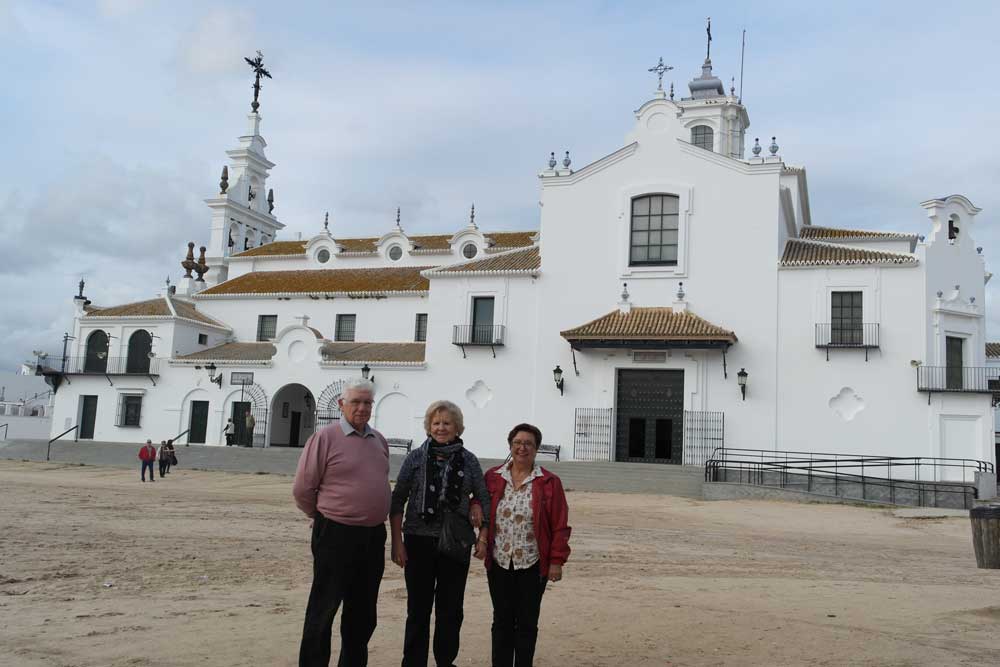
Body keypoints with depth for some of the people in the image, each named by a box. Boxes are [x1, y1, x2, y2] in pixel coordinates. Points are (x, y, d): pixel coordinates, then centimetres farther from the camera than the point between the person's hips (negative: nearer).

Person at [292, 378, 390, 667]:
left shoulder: (380, 441, 10)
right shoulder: (325, 437, -9)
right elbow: (302, 489, -7)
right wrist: (325, 517, 5)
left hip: (374, 536, 6)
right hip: (336, 535, -6)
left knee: (363, 613, 16)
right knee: (323, 610, 3)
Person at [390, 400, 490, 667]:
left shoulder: (469, 460, 3)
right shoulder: (415, 458, -1)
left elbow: (484, 498, 8)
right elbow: (397, 501, 0)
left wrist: (483, 536, -3)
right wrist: (397, 542, -5)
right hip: (419, 542, -1)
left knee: (451, 610, 9)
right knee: (418, 609, 7)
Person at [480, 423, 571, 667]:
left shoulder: (549, 482, -3)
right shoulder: (492, 477, 3)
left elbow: (560, 526, -3)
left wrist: (556, 561, -7)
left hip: (532, 565, -2)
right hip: (499, 563, 2)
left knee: (527, 623, 6)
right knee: (502, 620, 9)